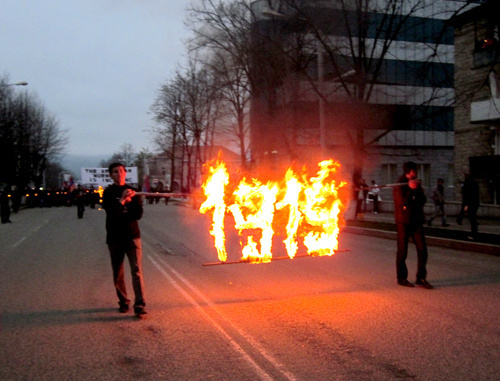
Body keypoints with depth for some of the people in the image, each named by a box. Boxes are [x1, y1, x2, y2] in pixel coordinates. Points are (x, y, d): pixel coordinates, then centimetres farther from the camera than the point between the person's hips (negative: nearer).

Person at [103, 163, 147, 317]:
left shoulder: (132, 192, 7)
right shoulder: (108, 193, 2)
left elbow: (138, 214, -2)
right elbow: (111, 213, -14)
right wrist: (122, 200, -24)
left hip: (132, 236, 0)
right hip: (114, 237, 1)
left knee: (137, 270, -11)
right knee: (118, 273, 9)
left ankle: (140, 305, -14)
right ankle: (123, 302, 25)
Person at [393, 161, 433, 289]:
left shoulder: (416, 184, 14)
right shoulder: (399, 185, -4)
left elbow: (423, 200, 4)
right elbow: (403, 201, -17)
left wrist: (417, 190, -10)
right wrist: (411, 189, -18)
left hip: (416, 220, 5)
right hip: (403, 222, -5)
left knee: (422, 249, -1)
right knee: (402, 251, 2)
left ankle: (421, 278, 7)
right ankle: (402, 278, 14)